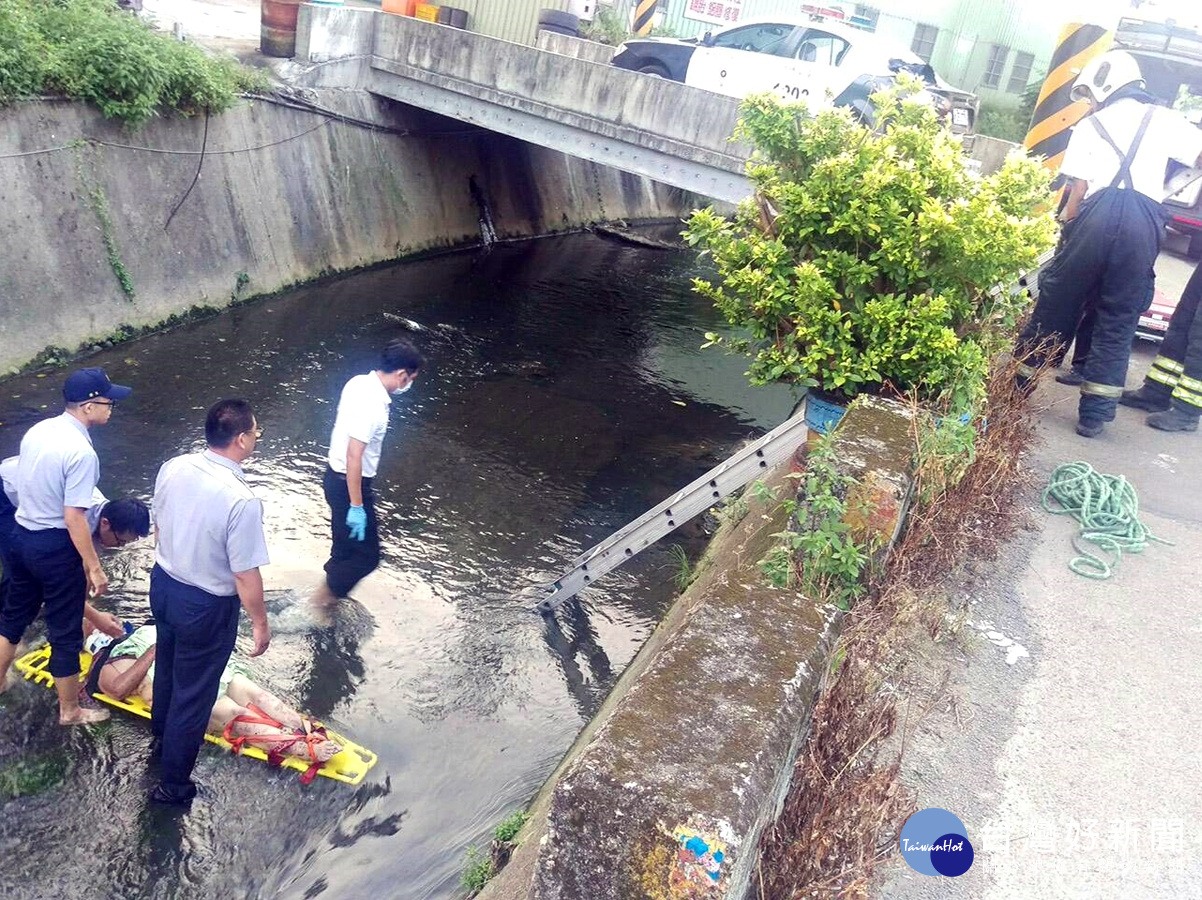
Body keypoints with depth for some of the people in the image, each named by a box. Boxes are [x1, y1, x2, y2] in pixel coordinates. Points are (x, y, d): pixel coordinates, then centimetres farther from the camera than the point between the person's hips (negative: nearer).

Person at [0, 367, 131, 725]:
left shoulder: (37, 430, 0)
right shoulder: (82, 452, -26)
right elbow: (73, 518, -24)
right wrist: (94, 567, -15)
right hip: (56, 547, -8)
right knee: (65, 632, 9)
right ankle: (70, 710, 24)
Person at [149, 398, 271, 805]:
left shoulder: (172, 468, -11)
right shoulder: (241, 500, -32)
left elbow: (158, 527, 5)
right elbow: (245, 576, -24)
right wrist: (260, 623, -9)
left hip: (163, 584, 7)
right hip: (205, 606, -7)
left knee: (168, 667, 31)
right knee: (194, 691, 13)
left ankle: (161, 735, 58)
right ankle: (174, 783, 31)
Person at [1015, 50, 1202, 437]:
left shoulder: (1090, 125, 16)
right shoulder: (1163, 119, 18)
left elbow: (1078, 188, 5)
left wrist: (1067, 227, 11)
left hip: (1099, 214, -1)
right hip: (1144, 222, 1)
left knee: (1055, 303, 10)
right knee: (1118, 321, 7)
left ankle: (1016, 384, 18)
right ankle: (1095, 412, 5)